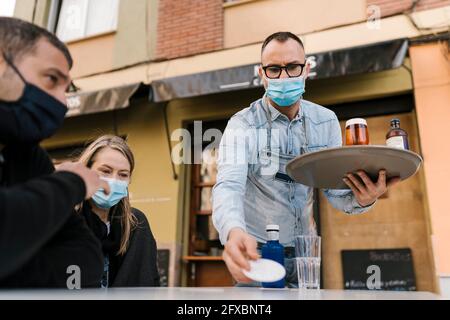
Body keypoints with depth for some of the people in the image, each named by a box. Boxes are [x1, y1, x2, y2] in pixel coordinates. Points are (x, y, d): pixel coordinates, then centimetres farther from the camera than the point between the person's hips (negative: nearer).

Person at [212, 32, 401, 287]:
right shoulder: (242, 125, -15)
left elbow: (334, 188, -3)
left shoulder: (326, 122, -2)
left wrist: (362, 199, -26)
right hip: (256, 252, -4)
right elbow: (229, 186, -29)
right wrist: (234, 233, -50)